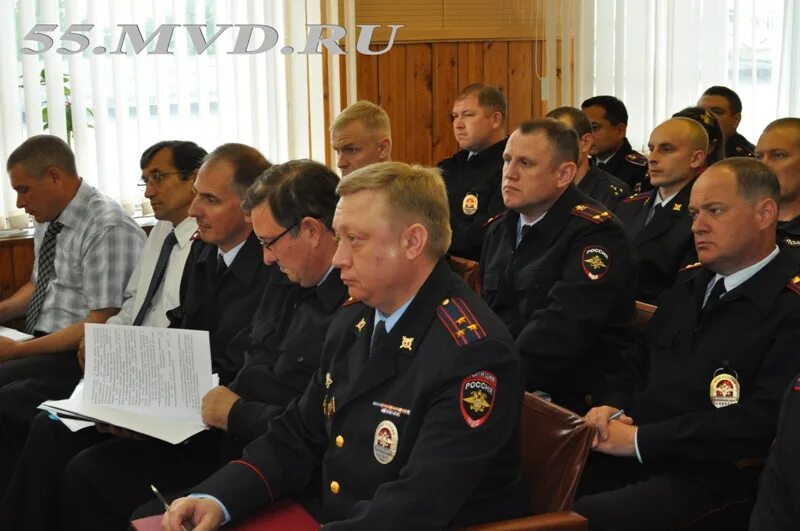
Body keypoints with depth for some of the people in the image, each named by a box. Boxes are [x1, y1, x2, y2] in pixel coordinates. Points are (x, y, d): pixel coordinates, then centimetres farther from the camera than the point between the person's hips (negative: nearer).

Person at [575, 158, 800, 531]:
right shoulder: (690, 283, 18)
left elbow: (763, 418, -19)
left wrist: (641, 440, -18)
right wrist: (610, 405, 2)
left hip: (705, 478, -7)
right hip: (625, 454, 7)